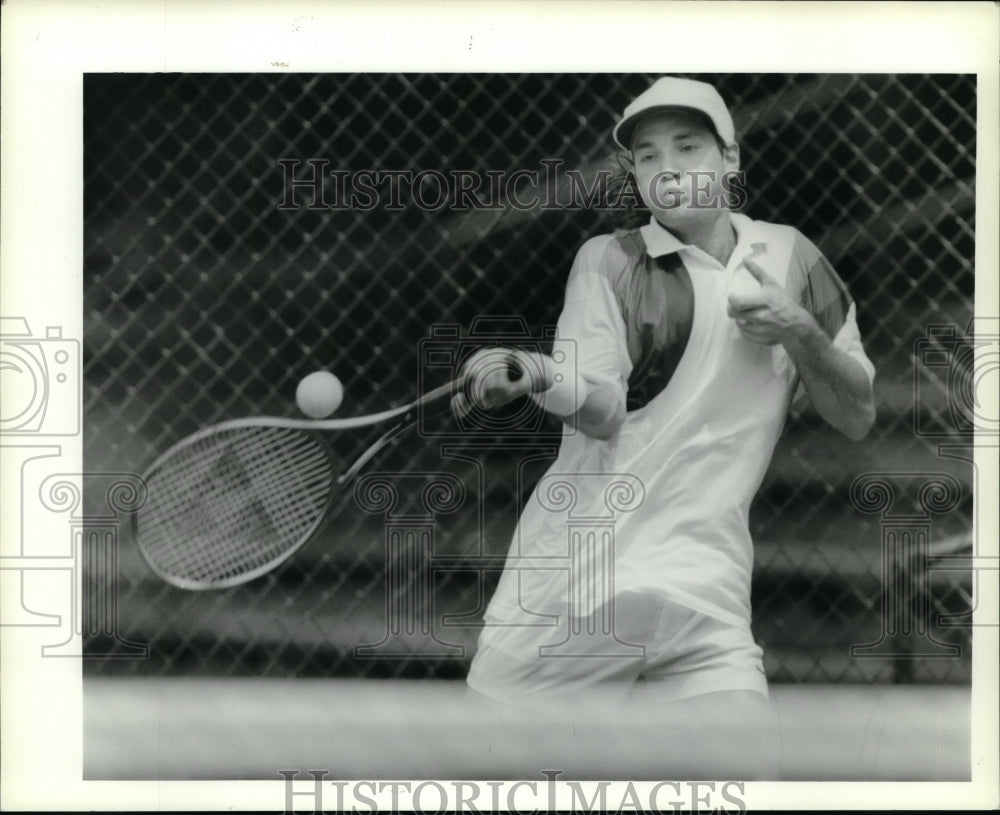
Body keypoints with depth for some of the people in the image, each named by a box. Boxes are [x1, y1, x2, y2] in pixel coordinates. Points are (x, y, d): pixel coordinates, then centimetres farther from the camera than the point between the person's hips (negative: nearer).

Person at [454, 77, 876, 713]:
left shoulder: (788, 253, 10)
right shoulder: (608, 260, 1)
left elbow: (861, 419, 10)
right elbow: (604, 412, -12)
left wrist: (800, 334, -7)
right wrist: (540, 376, -32)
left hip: (708, 600, 2)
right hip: (570, 582, -2)